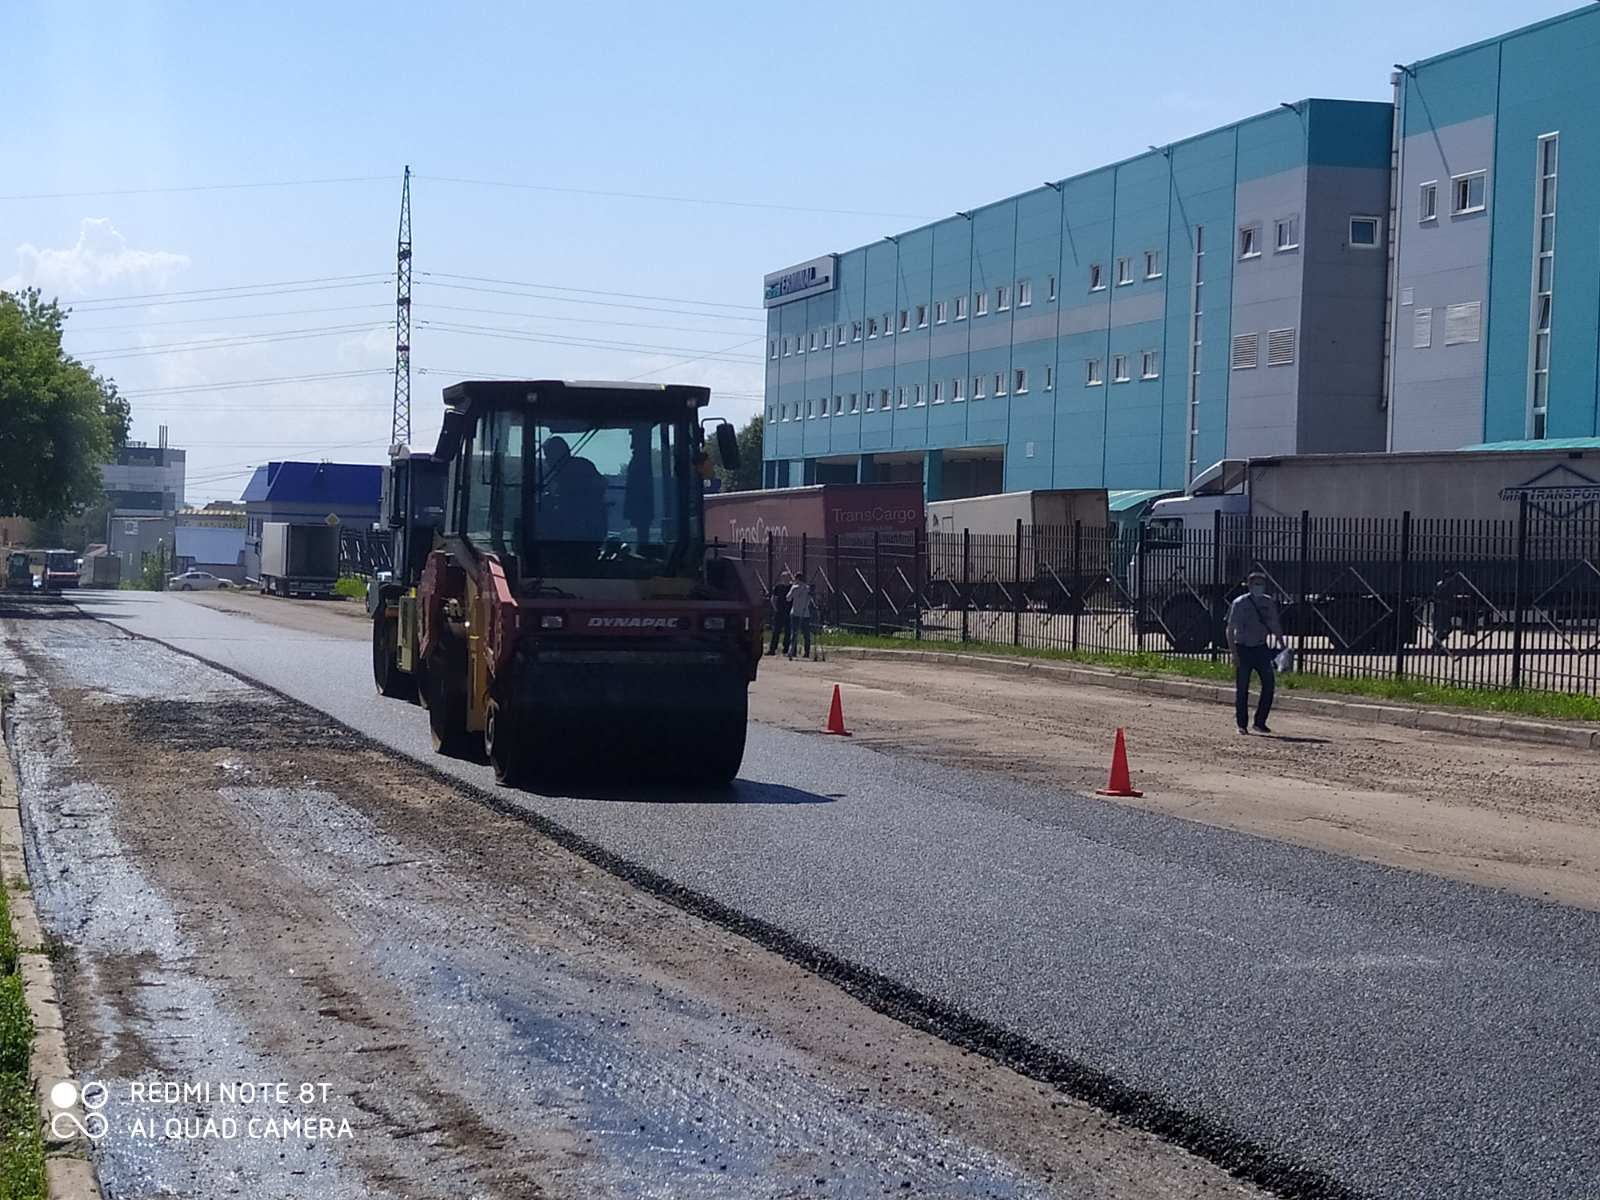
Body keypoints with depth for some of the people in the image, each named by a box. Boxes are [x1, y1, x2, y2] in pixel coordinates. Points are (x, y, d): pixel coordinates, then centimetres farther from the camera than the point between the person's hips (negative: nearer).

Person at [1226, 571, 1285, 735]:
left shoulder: (1269, 603, 6)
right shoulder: (1239, 603, -7)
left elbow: (1275, 626, 15)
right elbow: (1230, 629, -8)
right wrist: (1234, 653, -16)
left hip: (1261, 648, 4)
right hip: (1243, 649, -4)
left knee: (1269, 684, -5)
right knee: (1242, 688, -1)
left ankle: (1260, 722, 6)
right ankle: (1242, 724, 9)